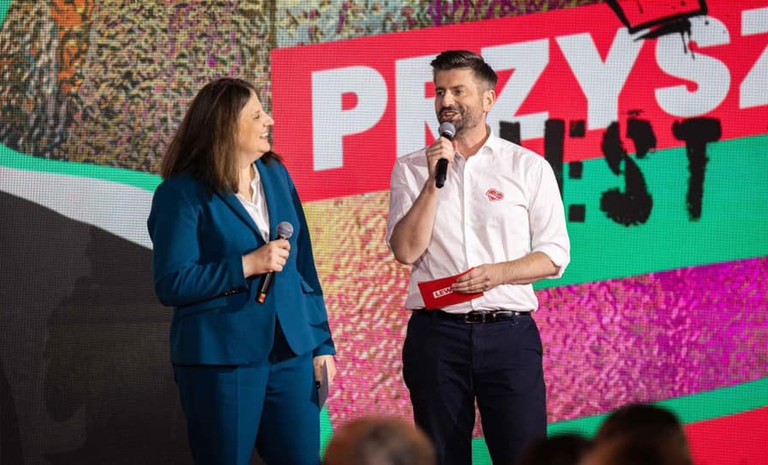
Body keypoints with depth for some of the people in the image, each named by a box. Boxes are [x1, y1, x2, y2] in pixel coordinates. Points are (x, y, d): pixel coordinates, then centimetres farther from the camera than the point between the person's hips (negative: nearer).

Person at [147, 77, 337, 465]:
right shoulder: (183, 194, -7)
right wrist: (247, 266, -17)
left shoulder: (276, 176, 11)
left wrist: (322, 343, 9)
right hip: (220, 360, -5)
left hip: (291, 355, 5)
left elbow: (303, 266, 14)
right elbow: (171, 284, -13)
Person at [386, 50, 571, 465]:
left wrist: (499, 273, -14)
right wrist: (433, 182, -11)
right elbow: (406, 251, -4)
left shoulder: (528, 167, 4)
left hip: (508, 333, -1)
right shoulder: (411, 169, 7)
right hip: (437, 333, 1)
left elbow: (555, 255, 3)